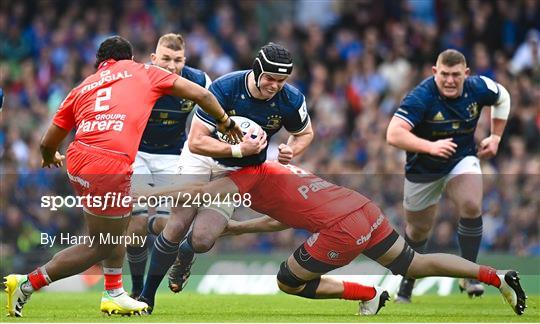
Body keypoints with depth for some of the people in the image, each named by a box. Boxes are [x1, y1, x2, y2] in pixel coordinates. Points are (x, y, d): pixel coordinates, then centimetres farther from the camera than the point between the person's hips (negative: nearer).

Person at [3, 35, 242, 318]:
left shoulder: (82, 88, 24)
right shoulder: (142, 72, 18)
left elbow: (48, 144, 24)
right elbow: (200, 94, 21)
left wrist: (50, 158, 47)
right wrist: (225, 121, 37)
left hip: (78, 158, 5)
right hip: (110, 166, -5)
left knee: (117, 227, 27)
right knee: (99, 247, 8)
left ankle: (114, 294, 32)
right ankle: (27, 283, 4)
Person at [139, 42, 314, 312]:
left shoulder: (291, 100, -20)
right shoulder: (225, 88, -29)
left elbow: (305, 133, 3)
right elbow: (196, 142, -30)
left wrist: (291, 151, -20)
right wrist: (239, 150, -40)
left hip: (239, 171, 2)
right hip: (202, 156, -2)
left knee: (202, 240, -12)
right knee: (178, 226, -13)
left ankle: (184, 255, 27)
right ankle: (147, 296, 5)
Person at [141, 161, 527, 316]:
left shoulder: (252, 174, -1)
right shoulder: (279, 168, 25)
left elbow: (201, 193, -12)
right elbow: (284, 218, 33)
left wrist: (146, 195, -8)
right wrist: (237, 227, 32)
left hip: (342, 231, -9)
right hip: (367, 210, 9)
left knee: (289, 281, 10)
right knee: (414, 264, 21)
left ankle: (369, 294, 9)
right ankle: (498, 276, 13)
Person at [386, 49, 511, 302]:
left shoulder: (478, 88, -16)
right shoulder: (421, 97, -30)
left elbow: (502, 97, 10)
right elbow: (393, 135, -39)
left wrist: (496, 136, 5)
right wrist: (430, 146, -50)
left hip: (462, 160, 2)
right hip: (423, 169, -2)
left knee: (471, 206, -26)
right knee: (418, 229, 13)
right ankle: (407, 282, 41)